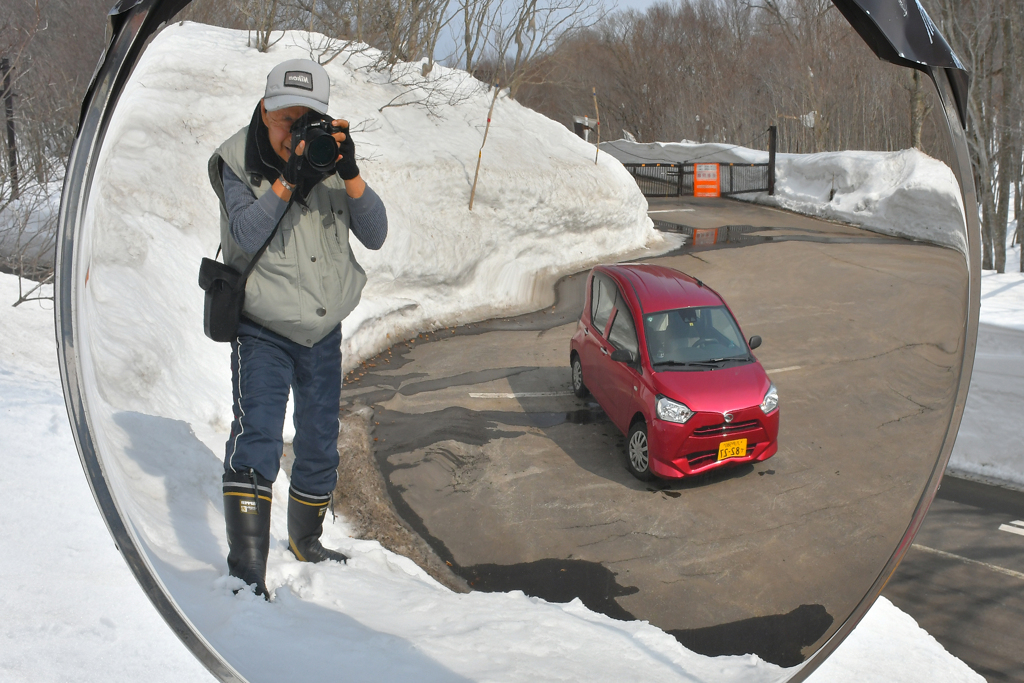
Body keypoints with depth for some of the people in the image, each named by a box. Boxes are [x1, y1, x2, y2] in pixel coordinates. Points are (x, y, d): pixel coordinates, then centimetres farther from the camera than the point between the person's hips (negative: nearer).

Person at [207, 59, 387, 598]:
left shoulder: (331, 156, -1)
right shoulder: (238, 162, -8)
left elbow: (375, 236, -9)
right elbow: (247, 236, -23)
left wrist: (350, 175, -23)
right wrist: (289, 178, -33)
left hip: (324, 330, 4)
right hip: (263, 330, -4)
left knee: (319, 444, 14)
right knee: (256, 437, -19)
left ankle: (305, 539, 36)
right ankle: (246, 565, -17)